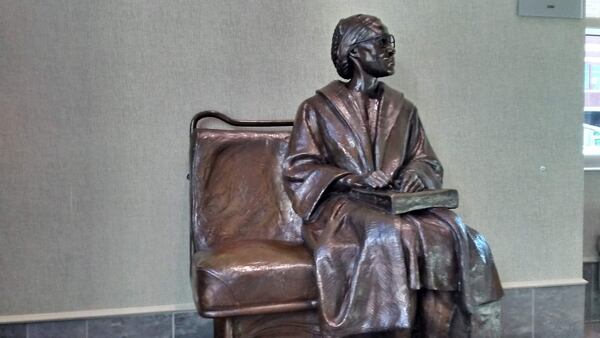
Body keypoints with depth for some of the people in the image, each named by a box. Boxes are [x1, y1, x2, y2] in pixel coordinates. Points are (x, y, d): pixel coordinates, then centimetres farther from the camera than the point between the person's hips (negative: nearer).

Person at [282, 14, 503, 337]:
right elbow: (298, 170, -3)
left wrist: (416, 173, -8)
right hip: (342, 207, -4)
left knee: (448, 232, -26)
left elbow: (427, 160, 18)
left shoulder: (403, 109, 16)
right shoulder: (318, 108, 2)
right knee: (393, 235, -35)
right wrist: (353, 179, -18)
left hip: (398, 203, 4)